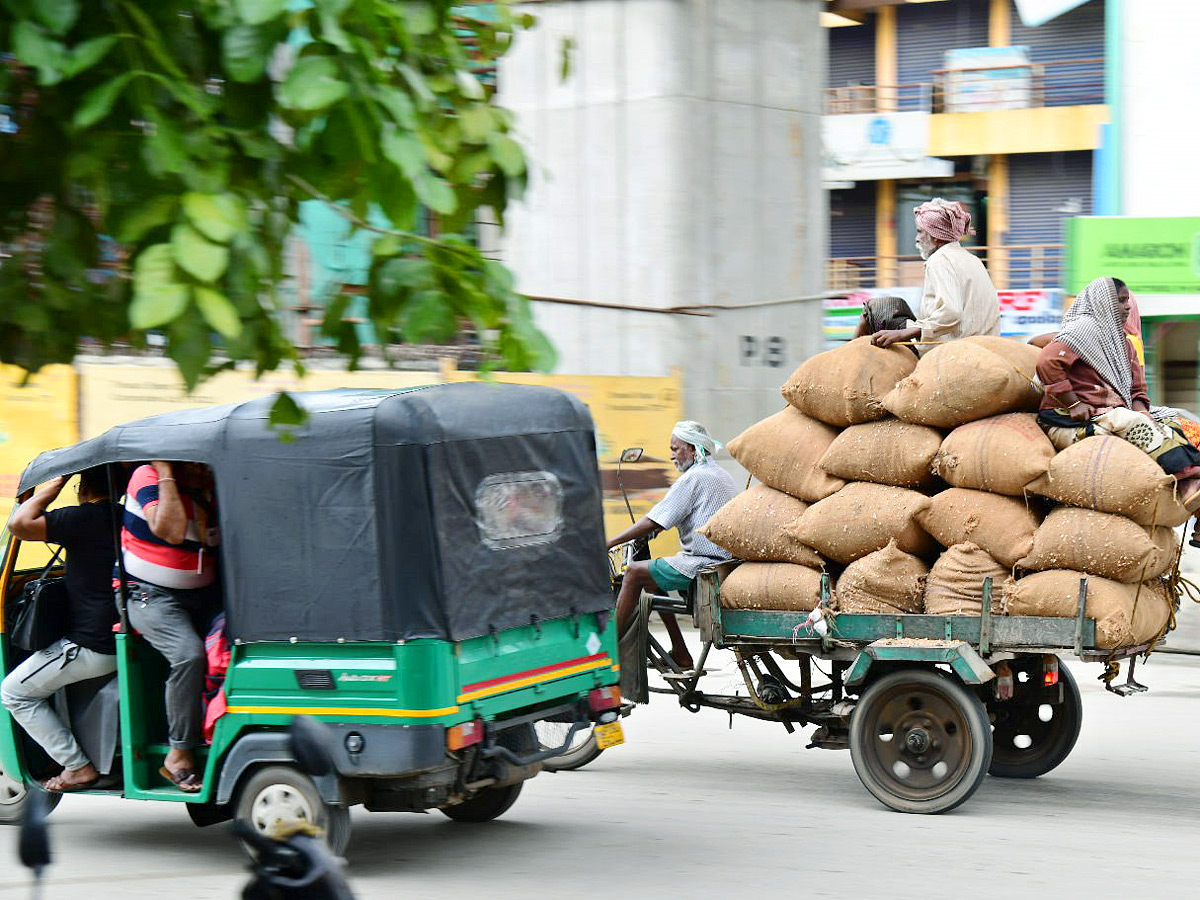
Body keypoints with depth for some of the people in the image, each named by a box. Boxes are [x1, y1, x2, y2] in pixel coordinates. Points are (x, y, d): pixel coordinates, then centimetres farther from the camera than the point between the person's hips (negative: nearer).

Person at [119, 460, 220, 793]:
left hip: (201, 596, 7)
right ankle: (179, 756, -23)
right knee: (188, 654, -30)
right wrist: (166, 475, -23)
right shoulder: (148, 477, -12)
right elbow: (172, 531, -29)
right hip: (152, 597, -7)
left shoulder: (211, 487, 6)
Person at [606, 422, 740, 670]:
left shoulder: (693, 478, -12)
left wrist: (609, 544, -12)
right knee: (653, 578, 21)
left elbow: (652, 523, -17)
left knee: (634, 572, -5)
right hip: (725, 558, 10)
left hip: (702, 562, -10)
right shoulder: (722, 475, 18)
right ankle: (680, 655, 20)